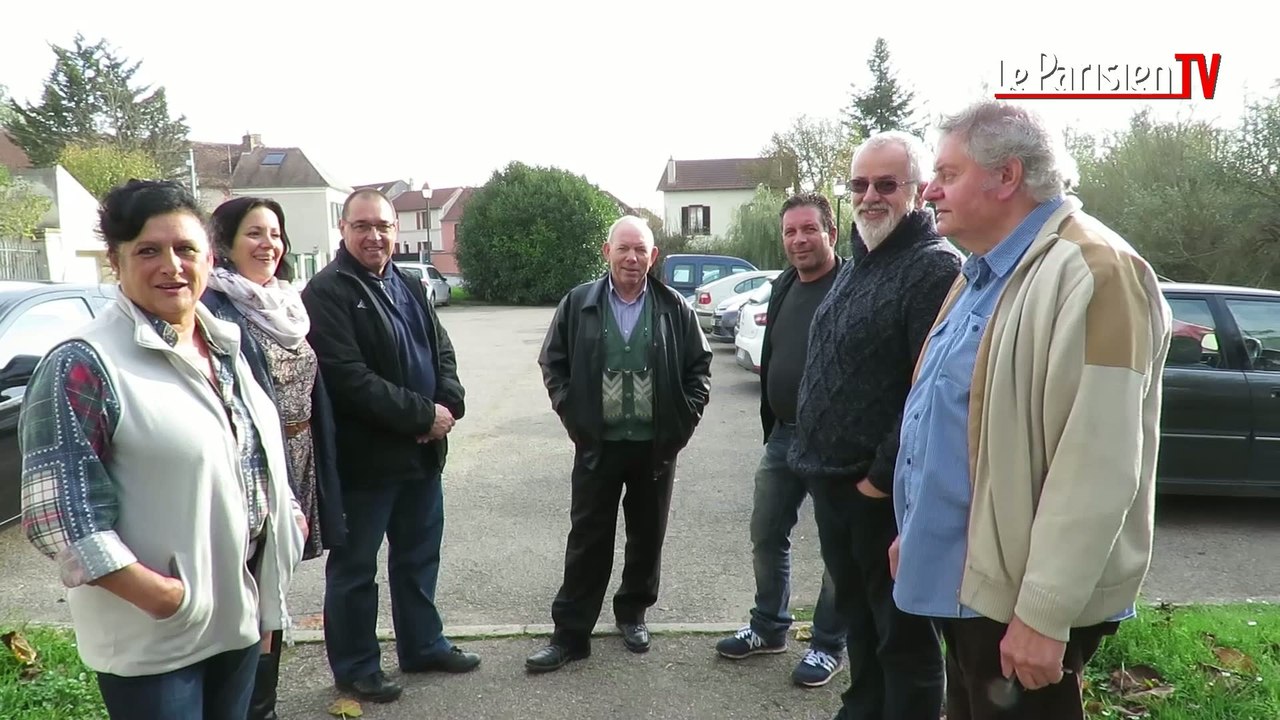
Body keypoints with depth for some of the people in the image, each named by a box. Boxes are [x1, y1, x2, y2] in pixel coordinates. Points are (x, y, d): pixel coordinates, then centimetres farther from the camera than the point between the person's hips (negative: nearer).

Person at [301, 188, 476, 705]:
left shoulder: (410, 288, 12)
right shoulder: (327, 292, -13)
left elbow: (443, 351, 12)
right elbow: (349, 378, -21)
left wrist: (448, 405, -8)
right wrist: (423, 415, -18)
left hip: (423, 451, 7)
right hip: (363, 457, -7)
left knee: (419, 556, 20)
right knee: (354, 567, 10)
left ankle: (423, 644, 38)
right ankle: (355, 667, 26)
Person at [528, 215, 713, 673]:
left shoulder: (674, 309, 0)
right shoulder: (578, 304, -1)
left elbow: (699, 366, 6)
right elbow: (553, 363, 5)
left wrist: (685, 417, -2)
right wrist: (571, 415, -3)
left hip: (657, 444, 1)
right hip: (598, 444, -1)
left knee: (647, 536, 13)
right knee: (588, 539, 5)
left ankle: (632, 613, 34)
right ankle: (570, 633, 15)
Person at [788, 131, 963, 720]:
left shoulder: (935, 267, -15)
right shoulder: (857, 265, 15)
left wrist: (883, 477, -19)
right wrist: (813, 453, 15)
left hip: (884, 491, -9)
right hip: (832, 481, 9)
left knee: (902, 633, 6)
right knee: (856, 616, 22)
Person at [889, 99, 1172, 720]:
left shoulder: (1090, 272, -19)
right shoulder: (983, 275, 12)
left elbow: (1096, 466, -25)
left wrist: (1045, 614, -24)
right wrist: (915, 529, 19)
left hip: (1019, 597, -9)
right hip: (965, 578, 9)